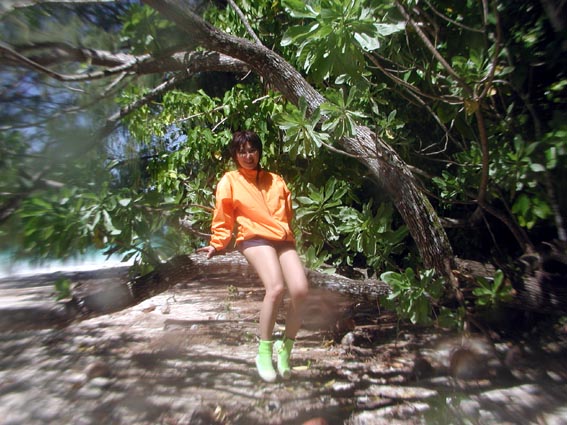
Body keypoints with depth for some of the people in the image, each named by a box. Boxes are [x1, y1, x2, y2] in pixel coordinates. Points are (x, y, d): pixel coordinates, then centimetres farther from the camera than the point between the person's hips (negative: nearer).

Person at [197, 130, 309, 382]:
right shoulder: (230, 181, 11)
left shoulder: (275, 180, 23)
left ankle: (286, 348, 6)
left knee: (300, 290, -18)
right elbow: (223, 219, 10)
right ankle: (264, 352, -5)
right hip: (254, 239, -4)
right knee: (275, 288, -28)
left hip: (283, 239, 4)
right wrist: (217, 245, 2)